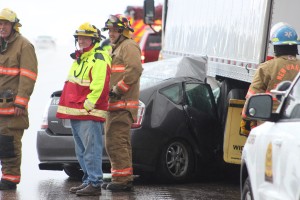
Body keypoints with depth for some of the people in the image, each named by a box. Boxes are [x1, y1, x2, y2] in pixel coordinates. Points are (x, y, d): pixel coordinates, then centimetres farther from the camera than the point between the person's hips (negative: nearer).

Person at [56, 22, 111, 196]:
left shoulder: (99, 59, -12)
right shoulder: (80, 58, 20)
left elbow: (99, 87, -21)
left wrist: (87, 106, -21)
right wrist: (71, 108, 22)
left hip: (89, 114, -10)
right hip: (76, 113, 10)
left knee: (91, 150, -11)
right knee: (82, 151, 14)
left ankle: (95, 184, -12)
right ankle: (89, 180, 20)